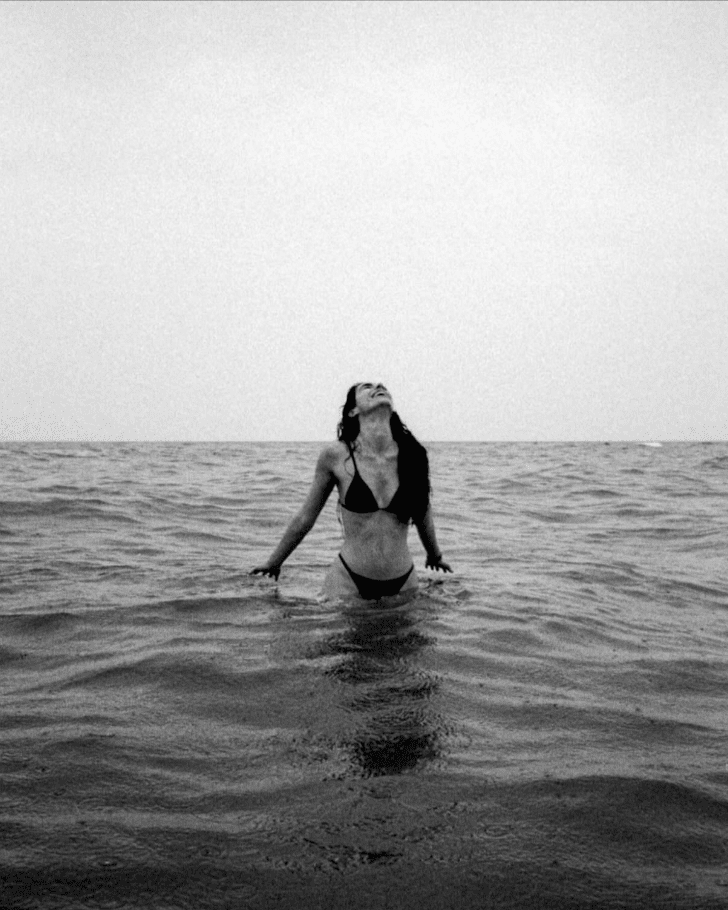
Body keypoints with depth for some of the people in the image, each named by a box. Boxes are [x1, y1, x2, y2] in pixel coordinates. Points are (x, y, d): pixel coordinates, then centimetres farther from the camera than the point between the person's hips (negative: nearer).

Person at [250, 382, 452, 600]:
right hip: (348, 582, -2)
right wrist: (272, 564, 16)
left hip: (403, 583, 2)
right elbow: (305, 517, 6)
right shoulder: (336, 455, -8)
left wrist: (435, 556, 31)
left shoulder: (412, 454, -3)